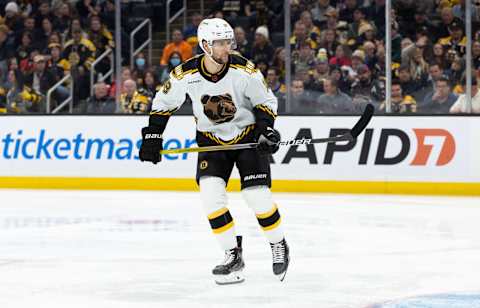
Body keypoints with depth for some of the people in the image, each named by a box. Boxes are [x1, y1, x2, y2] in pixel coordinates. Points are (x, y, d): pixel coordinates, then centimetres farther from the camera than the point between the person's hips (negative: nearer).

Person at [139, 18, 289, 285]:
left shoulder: (245, 70, -20)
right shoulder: (186, 74, -16)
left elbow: (266, 101, -6)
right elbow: (163, 103, 2)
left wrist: (266, 129, -22)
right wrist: (152, 137, -2)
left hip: (248, 136, -2)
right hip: (211, 140, 2)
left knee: (258, 195, -12)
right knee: (210, 190, -17)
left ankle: (279, 246, 16)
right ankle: (233, 255, -3)